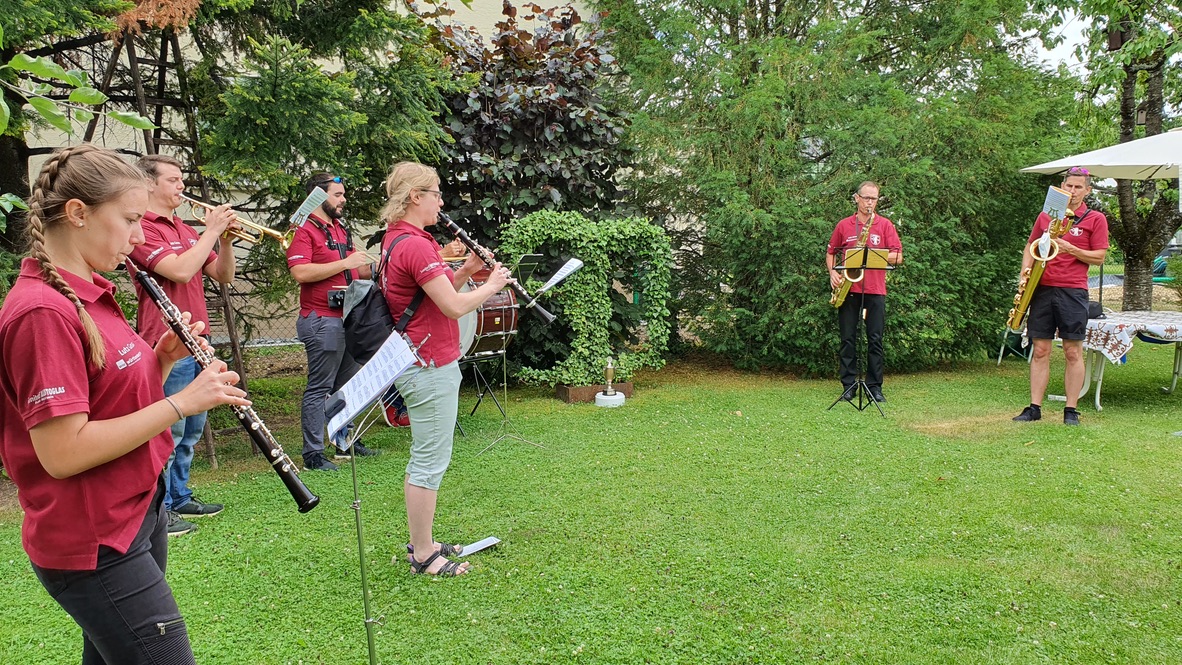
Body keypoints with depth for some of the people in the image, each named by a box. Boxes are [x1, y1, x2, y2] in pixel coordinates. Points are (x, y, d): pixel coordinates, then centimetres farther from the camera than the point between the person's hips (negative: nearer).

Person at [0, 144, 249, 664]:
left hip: (138, 509, 9)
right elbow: (63, 452, -25)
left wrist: (164, 359, -2)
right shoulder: (43, 311, -21)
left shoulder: (90, 293, 8)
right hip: (92, 543, -9)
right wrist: (181, 402, -23)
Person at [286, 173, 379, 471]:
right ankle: (313, 454, 2)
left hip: (348, 318, 9)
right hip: (322, 320, -9)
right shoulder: (304, 231, -9)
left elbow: (356, 271, 25)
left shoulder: (341, 229, 18)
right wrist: (345, 262, -20)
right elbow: (301, 272, -23)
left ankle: (347, 442, 27)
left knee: (348, 384, 16)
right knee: (319, 388, -4)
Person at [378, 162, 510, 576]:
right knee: (431, 462, -1)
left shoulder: (398, 239, 13)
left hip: (420, 363, 11)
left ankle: (422, 541, 30)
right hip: (431, 367, -11)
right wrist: (492, 285, -7)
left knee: (425, 458, 19)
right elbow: (454, 307, -22)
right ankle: (423, 556, 9)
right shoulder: (414, 245, -20)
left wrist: (465, 272, 4)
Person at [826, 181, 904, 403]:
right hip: (848, 289, 1)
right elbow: (830, 253, 16)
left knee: (875, 340, 1)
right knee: (848, 340, 3)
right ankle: (848, 386, 9)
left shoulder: (885, 225, 7)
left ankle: (875, 387, 8)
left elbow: (898, 257, 1)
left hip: (875, 290, 0)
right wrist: (832, 272, -2)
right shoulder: (843, 225, 9)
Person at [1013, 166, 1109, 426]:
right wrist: (1025, 270, 2)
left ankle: (1071, 410, 6)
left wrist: (1070, 249, -14)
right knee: (1040, 350, 3)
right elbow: (1030, 246, 19)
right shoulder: (1045, 216, 14)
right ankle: (1034, 408, 7)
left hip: (1072, 291, -3)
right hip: (1042, 288, 3)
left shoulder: (1095, 219, 4)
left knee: (1073, 352, -1)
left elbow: (1099, 257, 0)